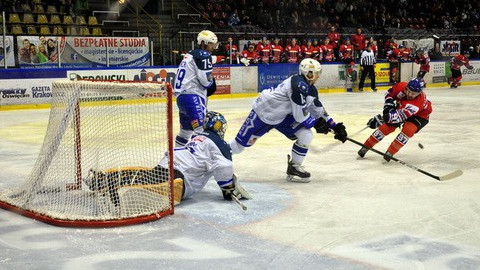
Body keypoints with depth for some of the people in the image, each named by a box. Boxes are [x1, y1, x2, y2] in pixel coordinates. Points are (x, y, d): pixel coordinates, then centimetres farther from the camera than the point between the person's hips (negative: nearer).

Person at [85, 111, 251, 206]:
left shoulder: (198, 137, 34)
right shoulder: (219, 144, 9)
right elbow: (223, 167, -7)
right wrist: (228, 188, 8)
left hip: (165, 166, 9)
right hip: (180, 175, -9)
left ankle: (101, 178, -4)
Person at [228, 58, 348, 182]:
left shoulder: (311, 89, 1)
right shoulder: (298, 85, -28)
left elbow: (319, 110, 12)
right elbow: (300, 115, -26)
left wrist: (334, 126, 8)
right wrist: (316, 124, -12)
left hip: (282, 115, 8)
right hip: (263, 112, -8)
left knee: (306, 136, -7)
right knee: (240, 144, -3)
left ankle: (294, 167, 8)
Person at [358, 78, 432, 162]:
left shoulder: (419, 102, -44)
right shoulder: (401, 86, -29)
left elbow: (400, 115, -49)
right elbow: (389, 93, -6)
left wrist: (381, 118, -54)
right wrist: (389, 104, -22)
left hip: (419, 115, -4)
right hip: (401, 107, 4)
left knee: (408, 130, -30)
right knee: (386, 127, -7)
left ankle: (390, 152, -17)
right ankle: (366, 147, 5)